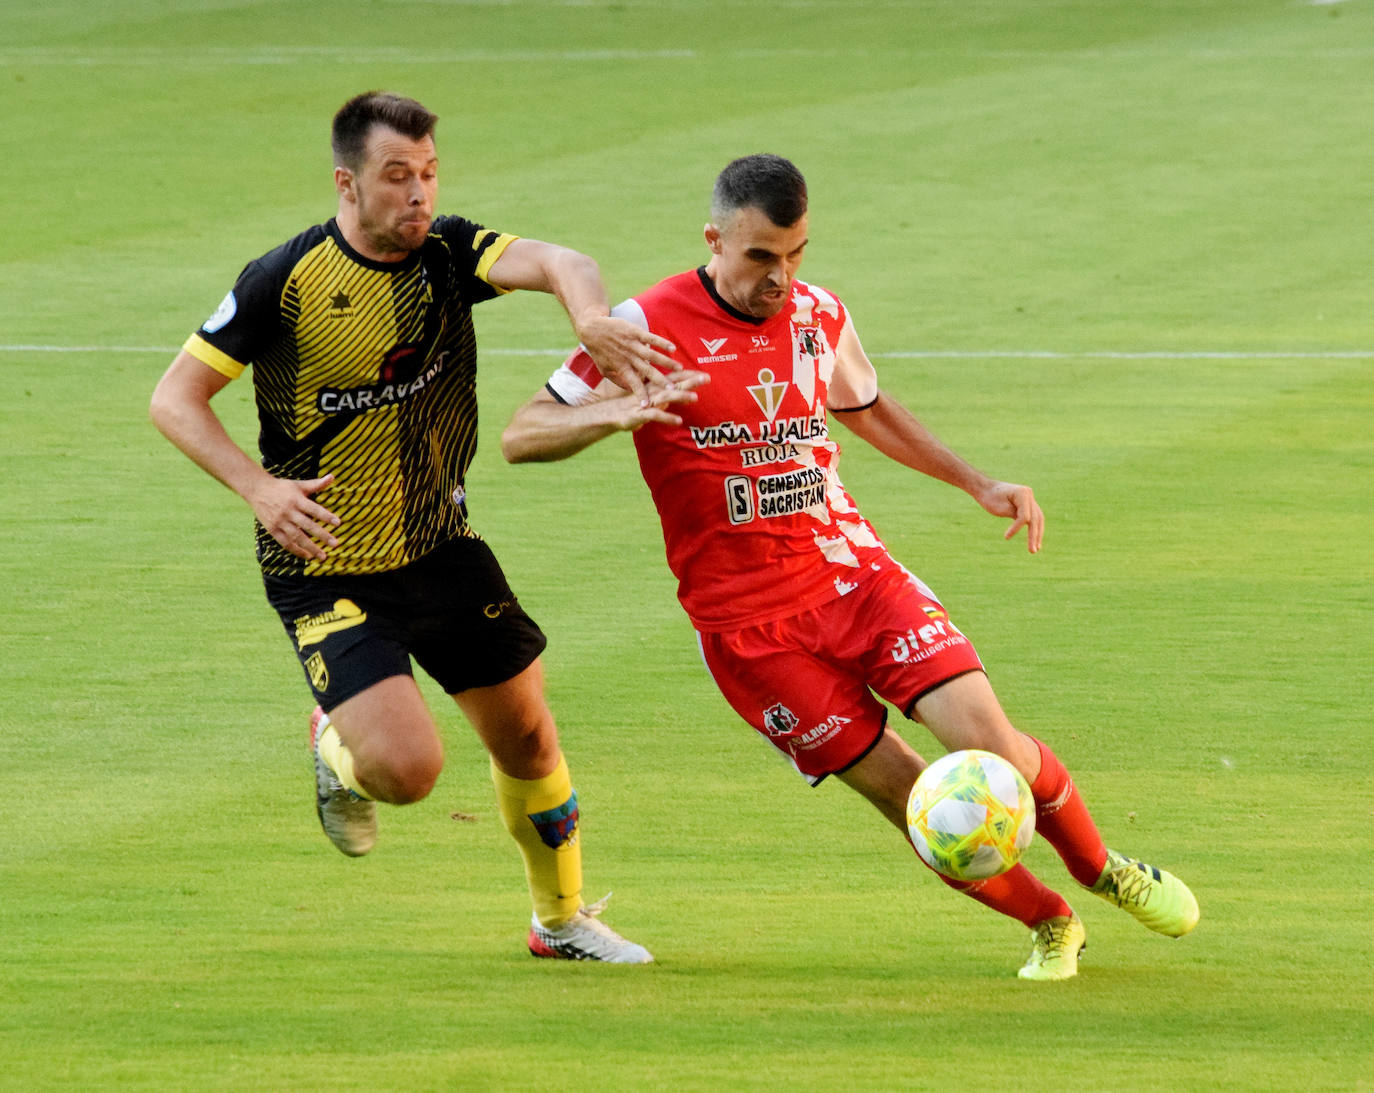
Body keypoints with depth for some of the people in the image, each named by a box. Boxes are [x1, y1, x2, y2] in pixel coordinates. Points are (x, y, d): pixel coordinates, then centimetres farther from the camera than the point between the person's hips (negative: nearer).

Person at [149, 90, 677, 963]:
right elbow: (176, 398, -13)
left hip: (442, 547, 5)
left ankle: (563, 918, 38)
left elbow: (553, 263, -26)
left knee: (527, 736, 13)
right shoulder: (286, 282, -17)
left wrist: (594, 315, -50)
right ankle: (341, 755, 18)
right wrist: (259, 486, -29)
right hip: (327, 574, -5)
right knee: (408, 767, -20)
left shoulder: (450, 253, -7)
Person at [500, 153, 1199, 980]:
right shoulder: (651, 328, -12)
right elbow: (521, 438, -12)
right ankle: (1050, 925, 15)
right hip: (750, 624, -3)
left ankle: (1105, 871, 13)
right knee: (910, 799, -7)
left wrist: (978, 484, 20)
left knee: (989, 742, -14)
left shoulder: (820, 317, 4)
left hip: (856, 572, 3)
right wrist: (618, 412, -31)